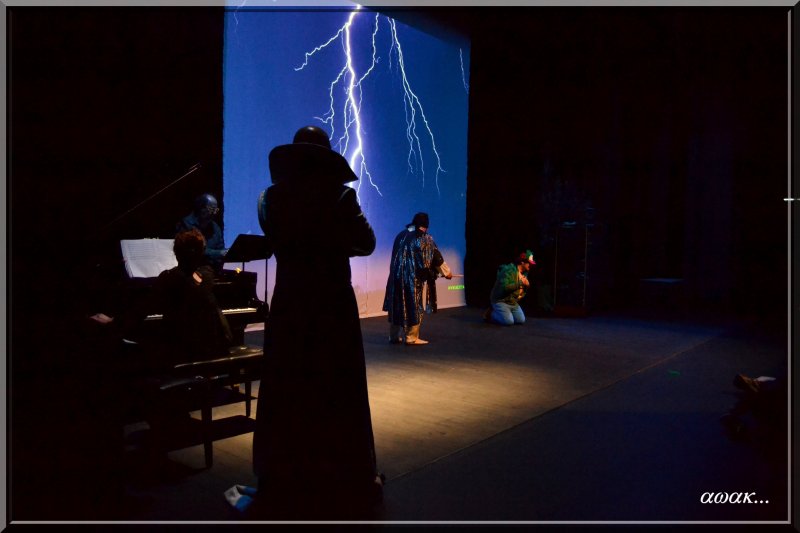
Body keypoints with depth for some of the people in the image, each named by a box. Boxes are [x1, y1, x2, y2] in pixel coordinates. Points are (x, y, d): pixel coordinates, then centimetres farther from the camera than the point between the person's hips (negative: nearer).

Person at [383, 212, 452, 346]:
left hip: (396, 276, 6)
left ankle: (394, 336, 19)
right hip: (413, 278, -6)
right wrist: (446, 272, 15)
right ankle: (411, 338, 8)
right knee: (414, 307, 4)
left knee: (397, 305, 12)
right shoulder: (424, 238, -6)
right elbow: (436, 258, 1)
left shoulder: (401, 235, 10)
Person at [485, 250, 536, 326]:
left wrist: (527, 285, -6)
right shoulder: (508, 270, -20)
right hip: (501, 301, -8)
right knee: (509, 321, -23)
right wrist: (520, 283, -26)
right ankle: (491, 314, 4)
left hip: (513, 302, 8)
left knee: (521, 320, -6)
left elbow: (524, 289, 18)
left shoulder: (524, 273, 7)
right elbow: (504, 287, -30)